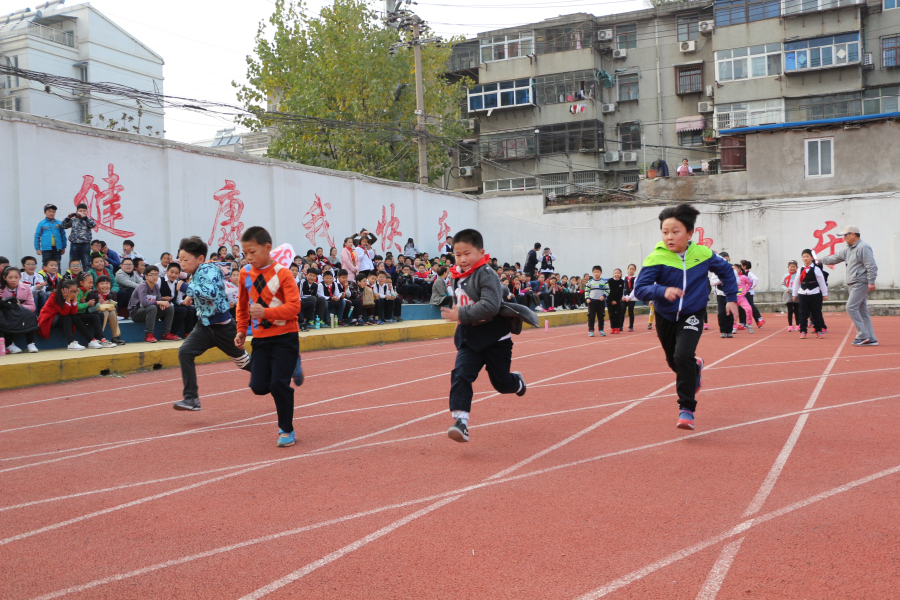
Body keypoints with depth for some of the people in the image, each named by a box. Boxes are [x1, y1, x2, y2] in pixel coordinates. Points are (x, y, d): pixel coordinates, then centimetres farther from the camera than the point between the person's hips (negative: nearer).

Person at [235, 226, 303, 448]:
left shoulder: (282, 273, -12)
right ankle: (291, 369, 28)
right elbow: (242, 304, 18)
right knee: (258, 386, -2)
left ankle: (286, 431, 9)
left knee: (279, 384, -9)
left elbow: (293, 306, -19)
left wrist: (266, 312, -30)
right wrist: (241, 330, 14)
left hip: (284, 337, -5)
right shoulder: (245, 273, 4)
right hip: (260, 338, 5)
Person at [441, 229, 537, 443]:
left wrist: (461, 315, -32)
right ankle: (460, 421, -18)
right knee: (460, 375, -15)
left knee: (501, 383, 9)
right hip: (470, 339, 6)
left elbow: (490, 306, -32)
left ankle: (518, 381, 45)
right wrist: (458, 314, 8)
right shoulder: (457, 277, 5)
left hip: (496, 338, -6)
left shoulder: (487, 276, -19)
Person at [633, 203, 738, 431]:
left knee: (683, 356, -24)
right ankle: (695, 367, 57)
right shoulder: (656, 258, -18)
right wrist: (662, 291, -42)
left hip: (692, 316, -2)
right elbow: (640, 288, -25)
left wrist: (731, 298, 9)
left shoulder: (702, 254, -10)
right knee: (673, 362, 19)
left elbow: (726, 270, 10)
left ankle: (687, 409, -12)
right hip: (665, 317, 2)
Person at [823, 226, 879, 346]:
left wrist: (871, 282, -22)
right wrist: (822, 260, 39)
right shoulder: (848, 249, 17)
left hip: (861, 283, -10)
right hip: (854, 284, 10)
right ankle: (871, 339, 8)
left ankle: (863, 335, -13)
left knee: (851, 307, -15)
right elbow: (837, 257, 32)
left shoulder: (863, 248, -12)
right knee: (862, 311, 7)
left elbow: (871, 266, -17)